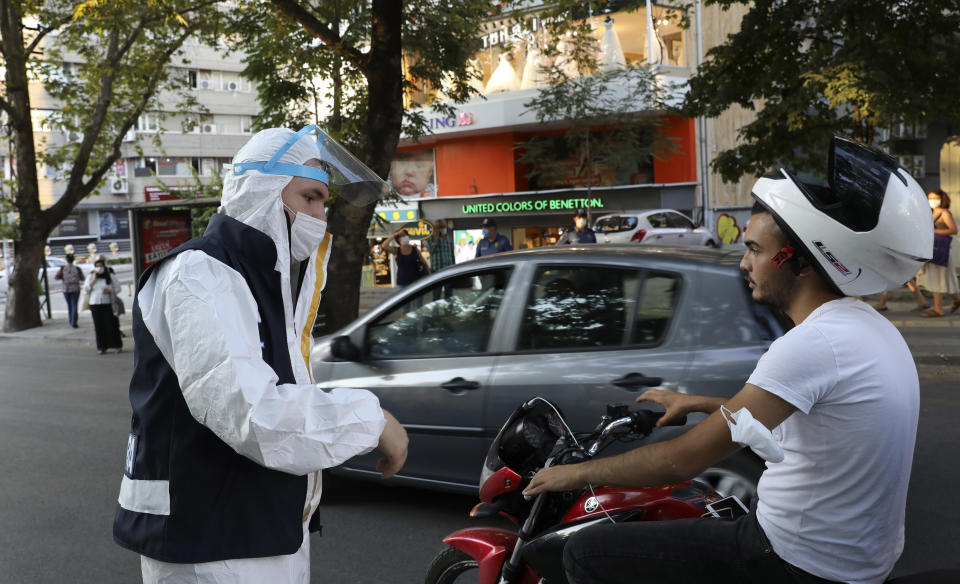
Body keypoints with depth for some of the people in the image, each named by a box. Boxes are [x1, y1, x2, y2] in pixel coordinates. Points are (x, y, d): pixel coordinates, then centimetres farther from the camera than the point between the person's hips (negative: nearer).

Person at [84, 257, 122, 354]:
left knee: (111, 325, -6)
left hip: (108, 303, -2)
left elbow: (118, 288, 5)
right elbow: (86, 289, 4)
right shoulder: (91, 276, 12)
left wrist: (110, 290, -14)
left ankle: (118, 346, 1)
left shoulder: (110, 276, 5)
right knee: (99, 326, 0)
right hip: (95, 304, 2)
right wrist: (93, 280, -6)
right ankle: (103, 347, 6)